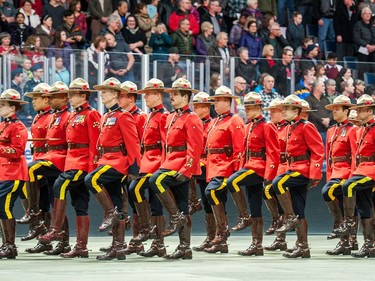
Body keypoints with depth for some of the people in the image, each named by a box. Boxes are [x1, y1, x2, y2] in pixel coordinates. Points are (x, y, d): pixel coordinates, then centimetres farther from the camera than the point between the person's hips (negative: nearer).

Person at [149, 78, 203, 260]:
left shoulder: (191, 120, -9)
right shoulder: (171, 118, 17)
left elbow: (194, 149, -16)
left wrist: (185, 170, -22)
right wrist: (165, 164, 16)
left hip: (182, 165, -8)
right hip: (171, 163, 8)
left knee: (156, 181, -27)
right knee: (183, 208, 7)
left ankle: (176, 217, -17)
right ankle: (185, 248, 9)